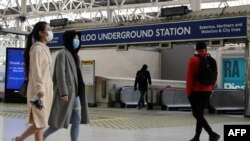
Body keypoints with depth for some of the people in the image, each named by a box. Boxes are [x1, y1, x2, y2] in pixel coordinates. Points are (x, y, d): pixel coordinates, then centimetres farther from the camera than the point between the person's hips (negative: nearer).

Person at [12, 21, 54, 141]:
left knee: (40, 123, 8)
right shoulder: (37, 49, -12)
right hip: (39, 90, -9)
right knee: (39, 123, -7)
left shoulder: (44, 49, 15)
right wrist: (39, 90, -25)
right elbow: (36, 71, -19)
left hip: (46, 90, 9)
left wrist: (48, 90, 17)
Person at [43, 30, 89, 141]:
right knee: (61, 121, -4)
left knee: (77, 120, 4)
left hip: (74, 92, 9)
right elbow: (60, 73, -16)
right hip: (66, 92, -9)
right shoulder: (63, 54, -8)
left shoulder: (73, 55, 18)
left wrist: (77, 92, 16)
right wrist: (63, 92, -23)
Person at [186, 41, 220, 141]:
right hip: (207, 91, 6)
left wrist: (188, 91, -7)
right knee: (200, 114, 12)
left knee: (197, 114, -5)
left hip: (196, 91, -6)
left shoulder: (193, 59, -10)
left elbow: (190, 77, -12)